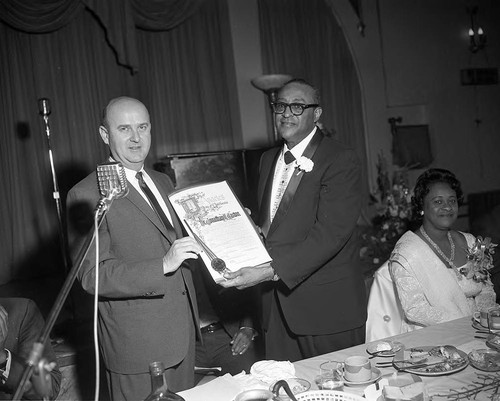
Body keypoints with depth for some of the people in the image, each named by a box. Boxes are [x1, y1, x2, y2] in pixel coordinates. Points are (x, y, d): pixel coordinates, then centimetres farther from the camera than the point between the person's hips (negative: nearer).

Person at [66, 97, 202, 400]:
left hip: (182, 330, 7)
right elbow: (92, 275, -18)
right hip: (137, 344, -7)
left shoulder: (163, 182, 11)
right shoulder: (87, 195, -13)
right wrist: (163, 265, -27)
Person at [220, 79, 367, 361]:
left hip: (327, 306, -6)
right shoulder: (269, 159, 14)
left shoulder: (341, 161, -11)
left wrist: (270, 271, -26)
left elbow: (330, 234, -21)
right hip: (277, 304, 6)